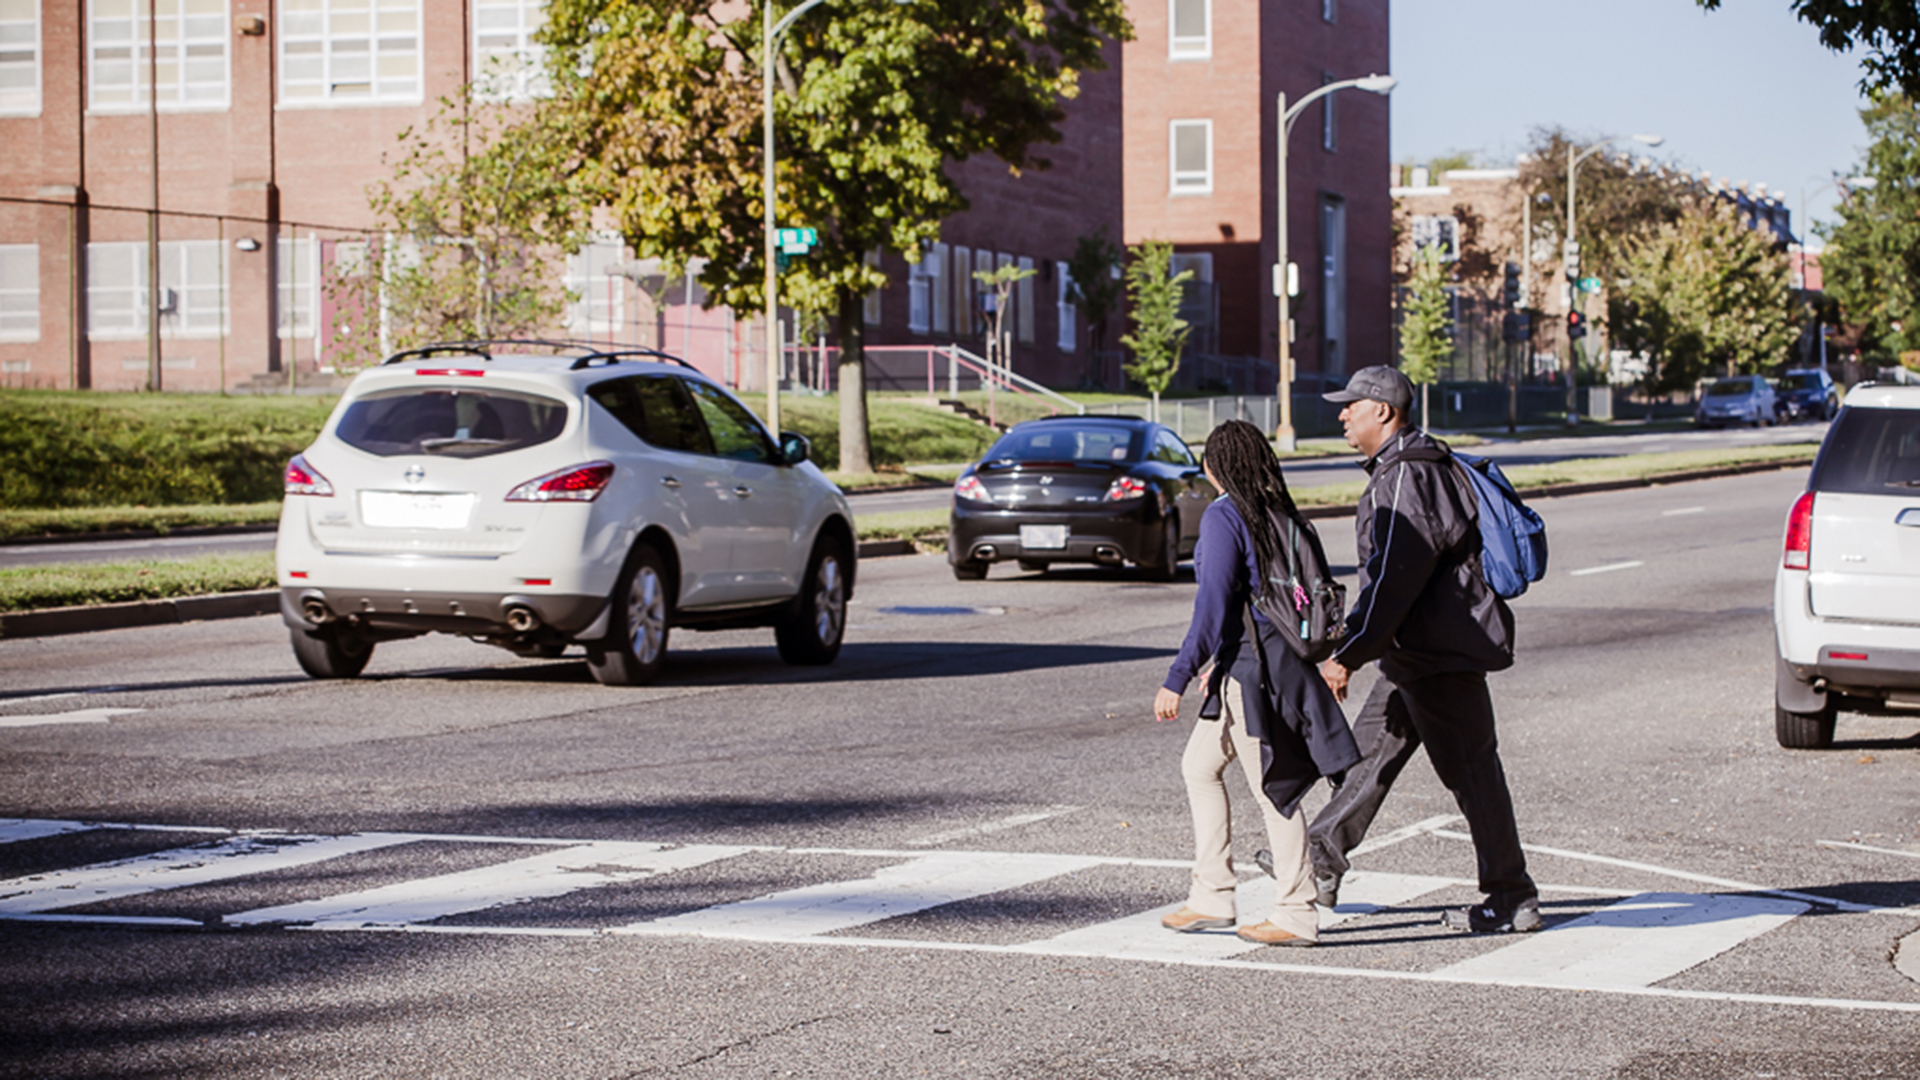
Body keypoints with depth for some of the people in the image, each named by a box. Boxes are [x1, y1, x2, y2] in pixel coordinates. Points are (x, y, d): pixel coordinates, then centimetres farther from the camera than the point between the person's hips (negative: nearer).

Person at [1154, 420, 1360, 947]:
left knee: (1273, 787, -2)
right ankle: (1211, 897, 19)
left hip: (1251, 667, -9)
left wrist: (1178, 679, -17)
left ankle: (1297, 915, 4)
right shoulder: (1280, 514, 11)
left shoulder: (1223, 517, -14)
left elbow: (1213, 604, -19)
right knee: (1199, 765, 18)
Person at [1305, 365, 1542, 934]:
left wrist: (1347, 655, -23)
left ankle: (1513, 900, 2)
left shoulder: (1406, 478, -20)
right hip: (1418, 652, 11)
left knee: (1470, 769, -4)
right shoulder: (1409, 466, 14)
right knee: (1371, 748, 15)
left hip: (1439, 651, -11)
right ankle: (1322, 864, 23)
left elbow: (1391, 580, -25)